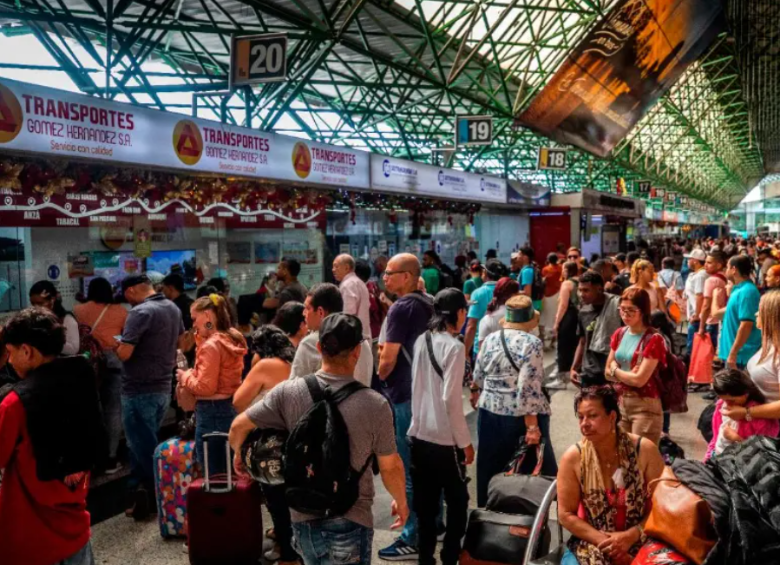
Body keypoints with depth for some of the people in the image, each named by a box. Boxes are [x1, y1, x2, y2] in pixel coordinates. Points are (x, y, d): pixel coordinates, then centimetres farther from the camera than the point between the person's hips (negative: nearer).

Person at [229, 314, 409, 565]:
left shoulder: (289, 391, -9)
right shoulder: (375, 404, -15)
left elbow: (238, 426, -2)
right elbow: (390, 467, -5)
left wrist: (240, 454, 20)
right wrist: (401, 501, 14)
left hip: (303, 517, 4)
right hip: (348, 522, -4)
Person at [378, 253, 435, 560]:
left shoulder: (401, 308, -17)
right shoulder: (427, 304, 9)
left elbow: (388, 359, -18)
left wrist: (379, 378, 1)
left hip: (404, 396, -9)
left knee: (407, 470, -2)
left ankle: (413, 539, 4)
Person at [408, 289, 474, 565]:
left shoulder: (421, 341, 4)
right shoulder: (454, 347, -15)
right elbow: (451, 399, -18)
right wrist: (465, 441, -10)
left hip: (419, 434, 6)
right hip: (445, 439, -6)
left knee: (425, 502, 14)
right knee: (457, 502, 12)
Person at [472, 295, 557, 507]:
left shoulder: (490, 339, 1)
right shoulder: (532, 343, -14)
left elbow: (478, 376, 10)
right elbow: (529, 388, -21)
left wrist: (477, 394, 30)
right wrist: (532, 426, -19)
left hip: (490, 413, 5)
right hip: (522, 417, -5)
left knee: (491, 470, 16)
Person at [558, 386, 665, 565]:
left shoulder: (645, 451, -9)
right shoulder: (573, 458, -9)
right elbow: (566, 514, -4)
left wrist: (631, 536, -14)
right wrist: (604, 541, -13)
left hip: (640, 542, 0)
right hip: (591, 544, 1)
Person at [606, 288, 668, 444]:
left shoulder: (654, 339, -13)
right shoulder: (619, 334, 8)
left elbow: (639, 379, -18)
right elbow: (608, 372, 11)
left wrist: (616, 370, -2)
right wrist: (628, 375, -8)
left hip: (645, 406, -6)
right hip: (620, 402, 7)